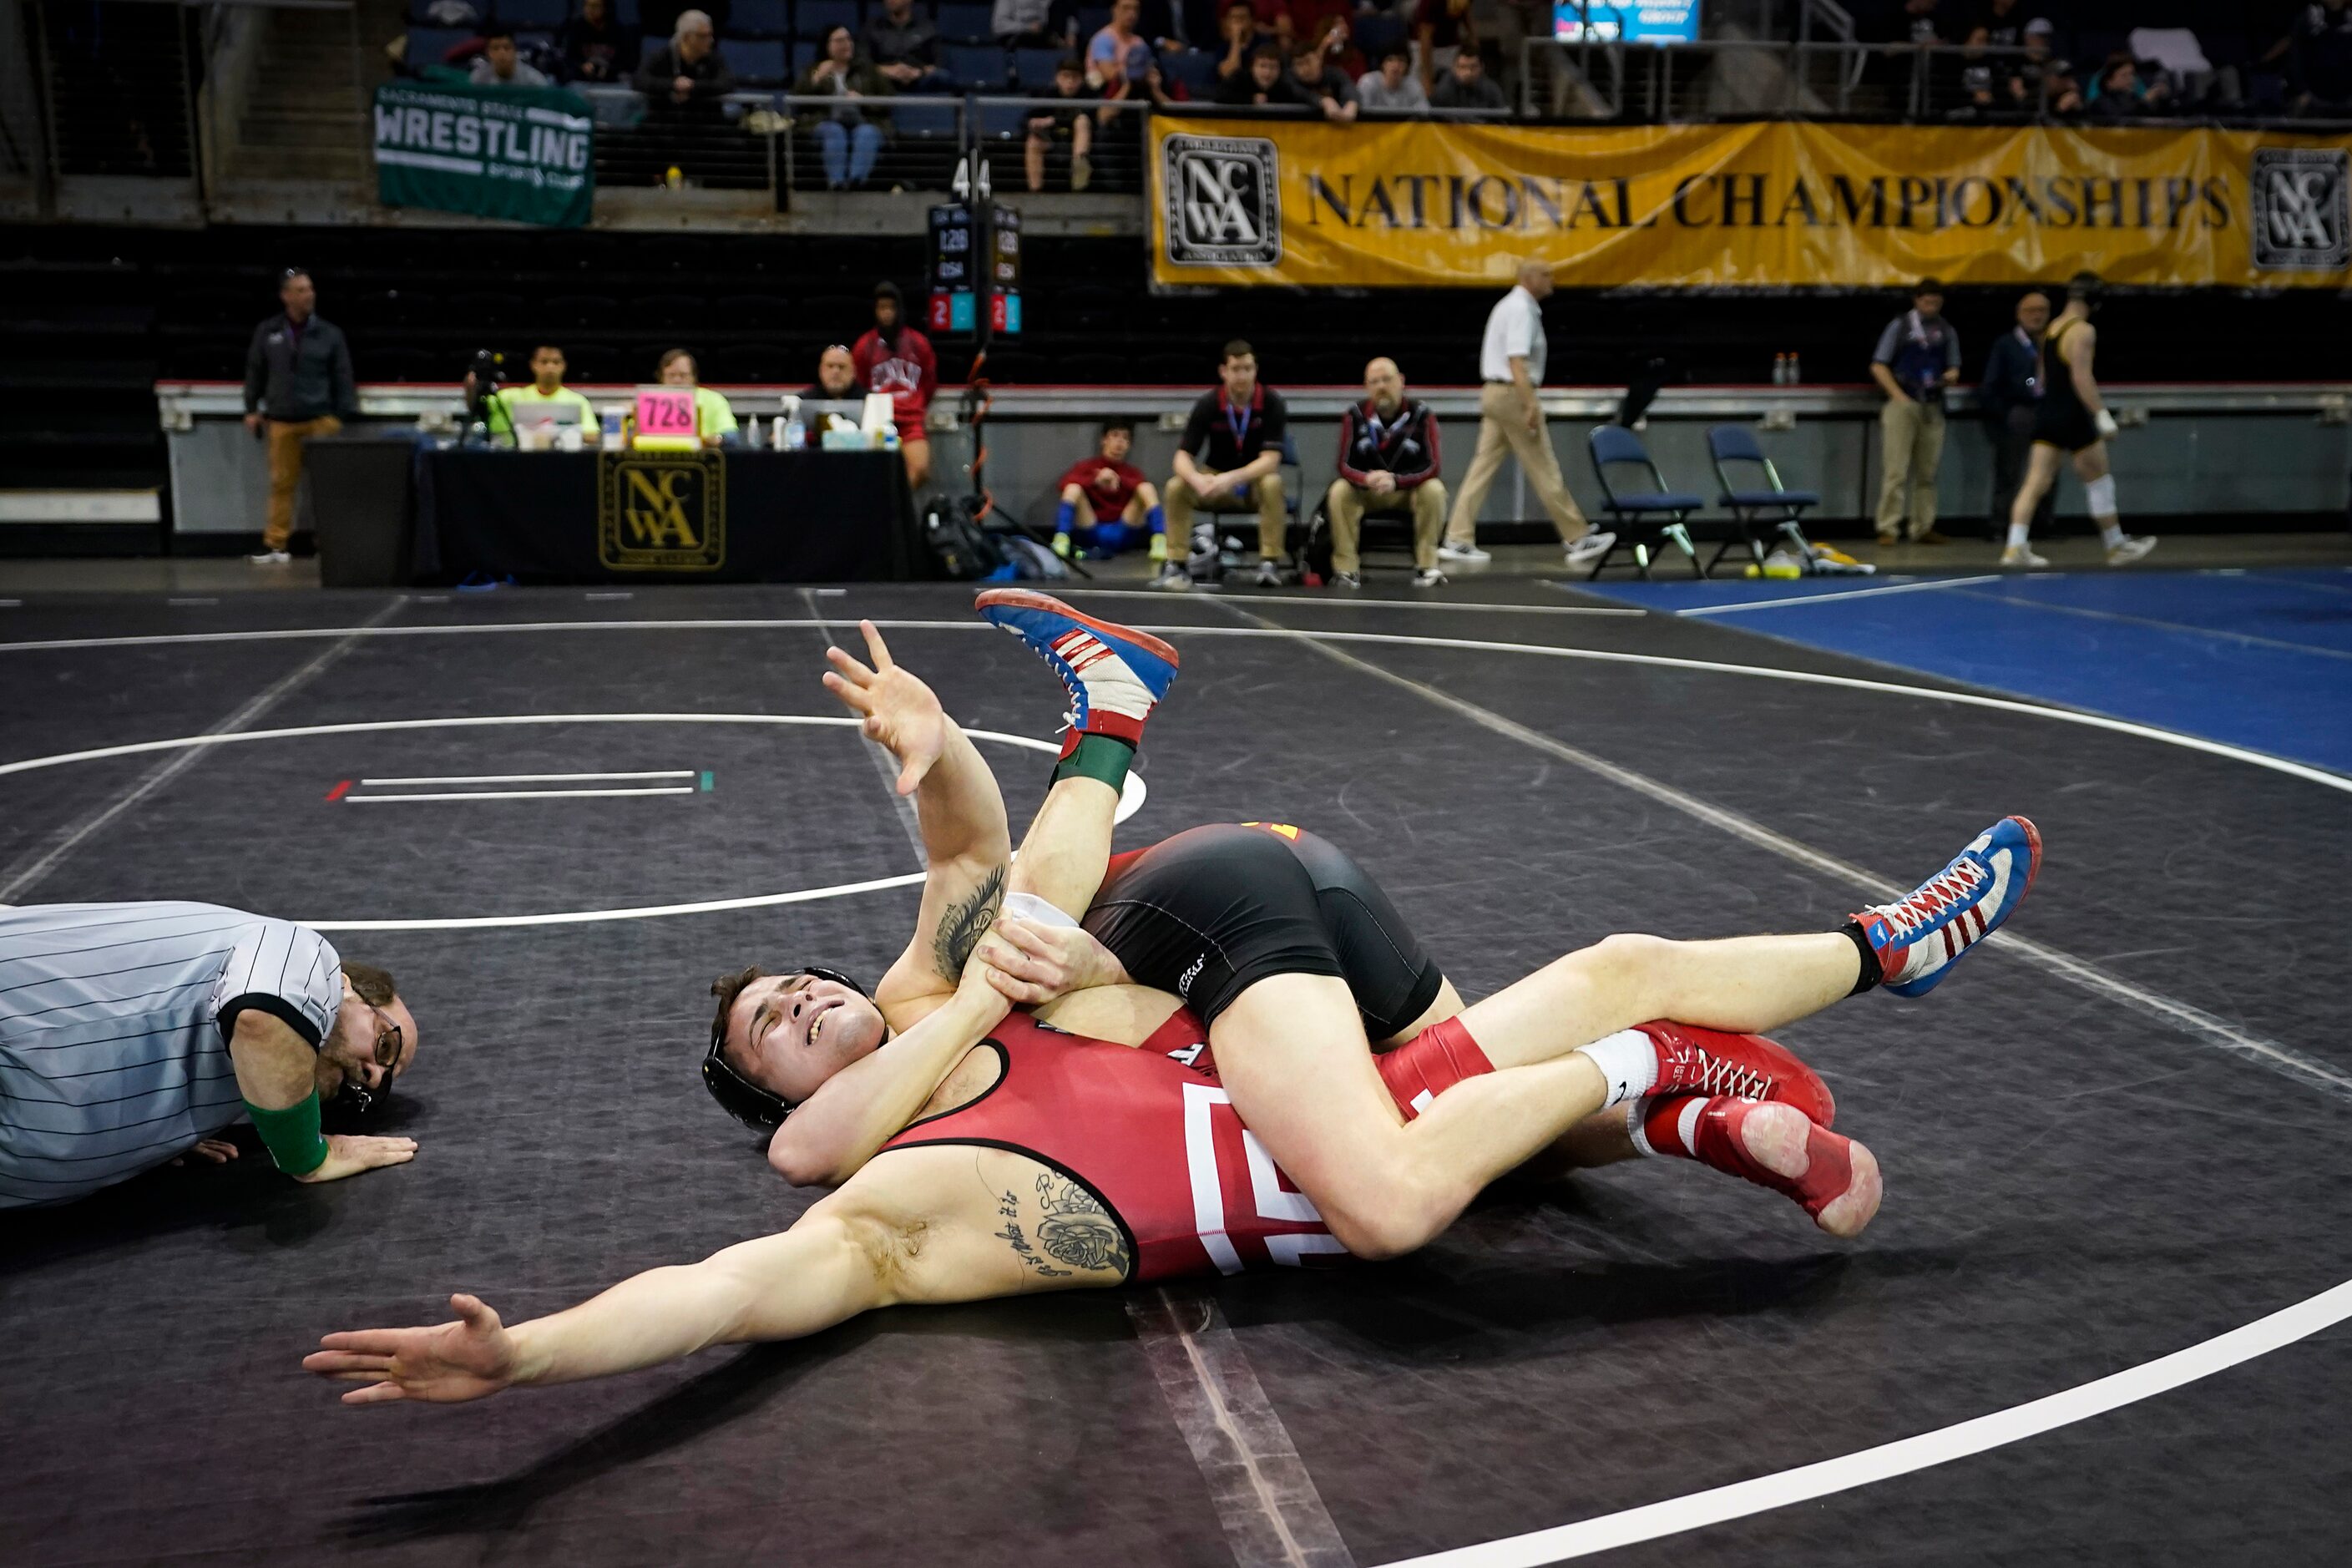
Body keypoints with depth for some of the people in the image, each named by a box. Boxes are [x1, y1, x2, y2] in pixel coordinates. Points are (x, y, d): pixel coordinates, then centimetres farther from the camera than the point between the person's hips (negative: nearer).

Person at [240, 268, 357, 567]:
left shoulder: (330, 334, 3)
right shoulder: (267, 332, 7)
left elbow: (343, 377, 3)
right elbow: (255, 372, 13)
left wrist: (346, 415, -2)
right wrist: (252, 409, 10)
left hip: (322, 419, -1)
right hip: (281, 420, 1)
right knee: (282, 483, 5)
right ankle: (275, 545, 12)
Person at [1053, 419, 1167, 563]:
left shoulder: (1133, 472, 16)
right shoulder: (1086, 466, 12)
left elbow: (1142, 486, -8)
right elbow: (1066, 483, -10)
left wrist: (1120, 481, -28)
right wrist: (1096, 481, -27)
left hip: (1122, 534, 1)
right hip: (1090, 533, -1)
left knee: (1146, 488, -14)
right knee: (1073, 489, -21)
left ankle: (1159, 542, -31)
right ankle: (1061, 541, -39)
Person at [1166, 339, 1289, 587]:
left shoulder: (1272, 403, -16)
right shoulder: (1207, 404, -12)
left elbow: (1270, 458, -22)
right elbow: (1183, 455, -15)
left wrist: (1232, 478, -38)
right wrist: (1197, 479, -39)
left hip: (1256, 480, -1)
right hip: (1216, 477, 1)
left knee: (1272, 483, -36)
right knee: (1177, 485, -27)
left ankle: (1270, 562, -26)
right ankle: (1176, 564, -17)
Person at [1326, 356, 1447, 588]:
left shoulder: (1421, 413, -13)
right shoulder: (1355, 415, -10)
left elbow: (1432, 465, -17)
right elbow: (1345, 465, -12)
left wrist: (1396, 481, -35)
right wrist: (1367, 479, -36)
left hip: (1410, 489, -1)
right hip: (1366, 491, 1)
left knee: (1434, 490, -30)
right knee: (1339, 491, -27)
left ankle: (1426, 567, -20)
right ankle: (1347, 569, -22)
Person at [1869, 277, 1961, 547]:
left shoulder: (1947, 331, 10)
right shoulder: (1900, 326, 1)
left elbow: (1953, 367, 17)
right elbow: (1878, 366, 1)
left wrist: (1950, 375, -7)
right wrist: (1897, 395, -9)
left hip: (1932, 406, 4)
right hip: (1902, 404, -4)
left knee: (1927, 472, 6)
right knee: (1896, 470, -9)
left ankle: (1923, 528, 13)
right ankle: (1888, 528, -6)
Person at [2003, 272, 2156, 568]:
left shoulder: (2052, 328, 13)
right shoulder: (2083, 330, -12)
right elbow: (2082, 377, -20)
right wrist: (2102, 415, -20)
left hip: (2047, 412, 7)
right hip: (2073, 417, -7)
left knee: (2036, 481, 0)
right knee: (2099, 480, 8)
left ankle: (2016, 547, -12)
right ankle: (2117, 546, 20)